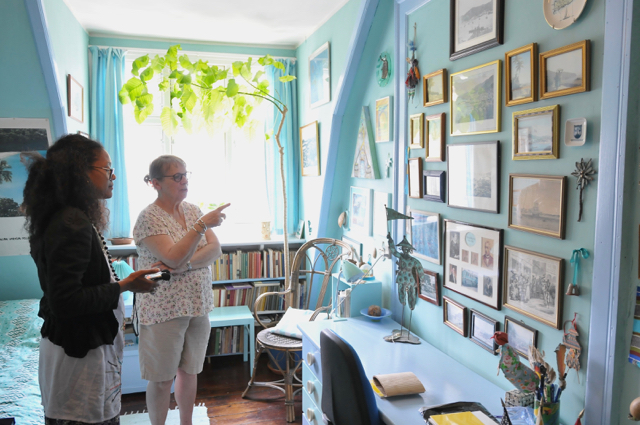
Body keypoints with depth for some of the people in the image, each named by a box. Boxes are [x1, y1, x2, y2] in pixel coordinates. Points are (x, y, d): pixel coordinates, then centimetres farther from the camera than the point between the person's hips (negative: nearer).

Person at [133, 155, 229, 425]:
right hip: (164, 309, -5)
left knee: (190, 372, 17)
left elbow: (215, 250, -5)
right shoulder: (149, 218, -12)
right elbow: (174, 258, -24)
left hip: (198, 306, 6)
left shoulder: (193, 210, 6)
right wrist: (203, 224, -26)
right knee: (162, 379, 8)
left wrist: (184, 265, -20)